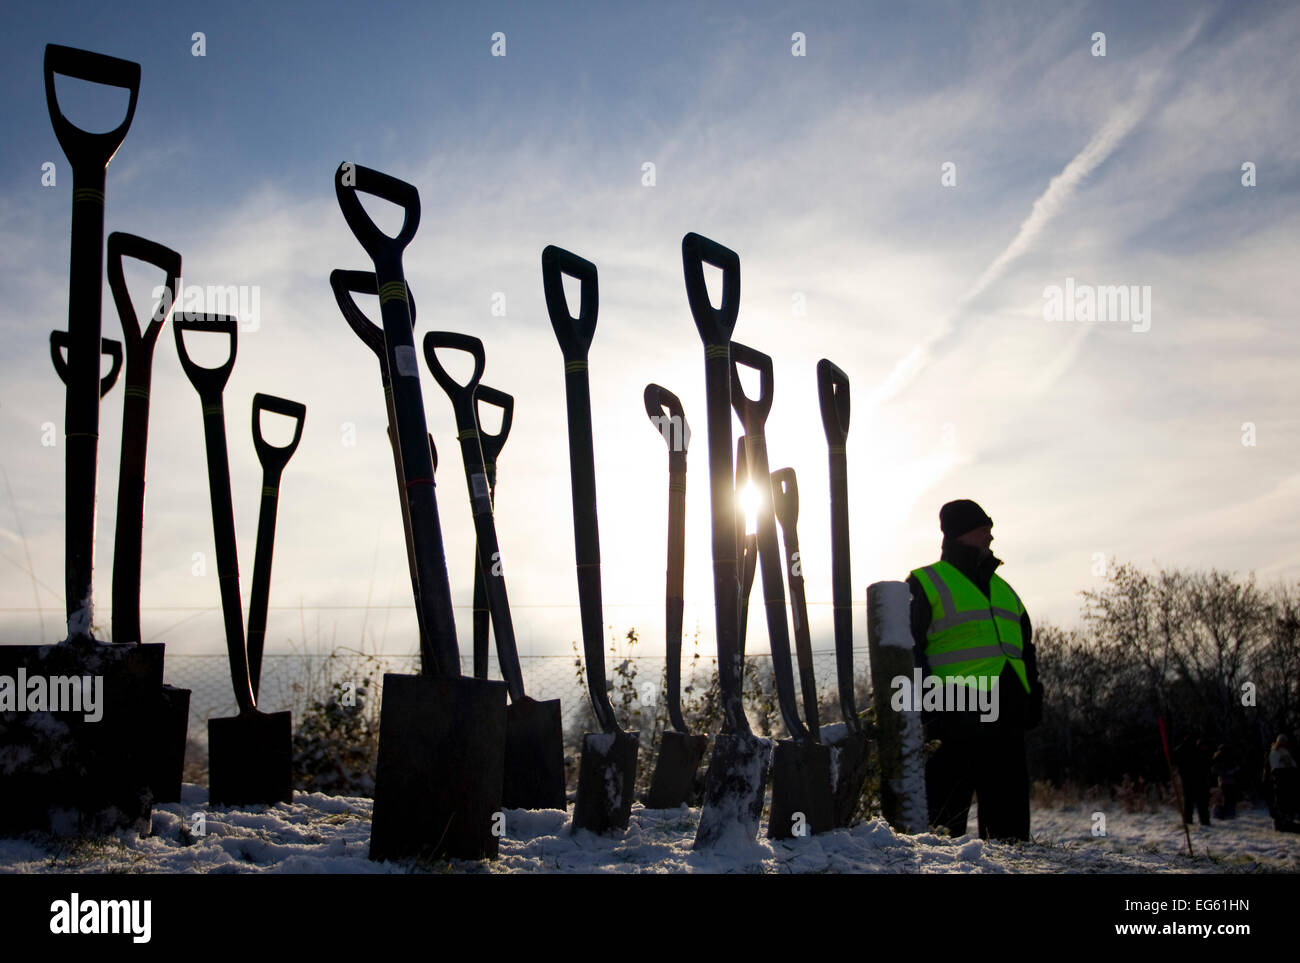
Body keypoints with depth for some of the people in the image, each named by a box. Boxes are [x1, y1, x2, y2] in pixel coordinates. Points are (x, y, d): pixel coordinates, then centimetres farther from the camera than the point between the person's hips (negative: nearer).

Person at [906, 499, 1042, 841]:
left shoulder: (1004, 589, 25)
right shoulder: (925, 582, 4)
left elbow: (1026, 650, 27)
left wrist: (1033, 698, 12)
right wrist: (925, 703, -14)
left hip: (1006, 721, 7)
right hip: (953, 716, -6)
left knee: (1010, 814, 9)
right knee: (946, 814, -6)